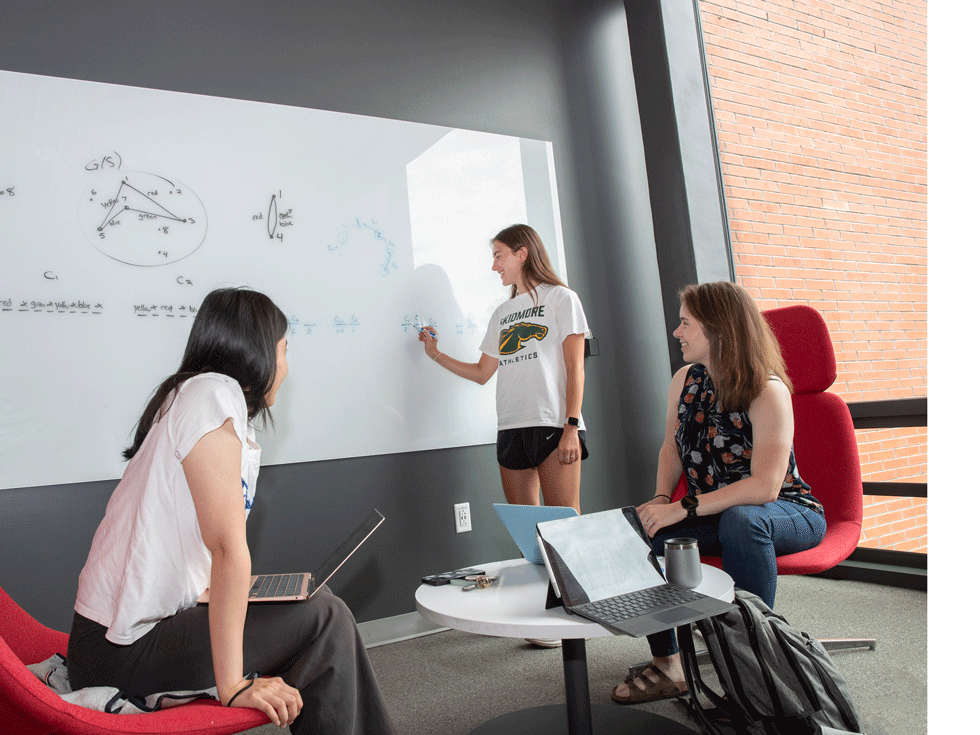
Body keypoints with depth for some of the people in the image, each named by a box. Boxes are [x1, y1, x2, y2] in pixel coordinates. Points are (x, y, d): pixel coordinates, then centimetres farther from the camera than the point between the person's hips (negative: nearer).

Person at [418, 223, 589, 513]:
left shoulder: (560, 298, 5)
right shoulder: (502, 313, 22)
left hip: (554, 425, -5)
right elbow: (482, 373, 23)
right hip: (511, 429, 6)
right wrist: (436, 354, 19)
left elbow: (576, 368, -4)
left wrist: (572, 426, -13)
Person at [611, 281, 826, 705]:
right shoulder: (685, 381, -2)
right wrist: (661, 501, -7)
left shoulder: (767, 391, -22)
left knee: (740, 520, -39)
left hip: (791, 514, -5)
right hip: (718, 516, 6)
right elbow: (672, 446, 10)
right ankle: (667, 665, -4)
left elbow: (764, 487, -29)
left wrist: (683, 509, -30)